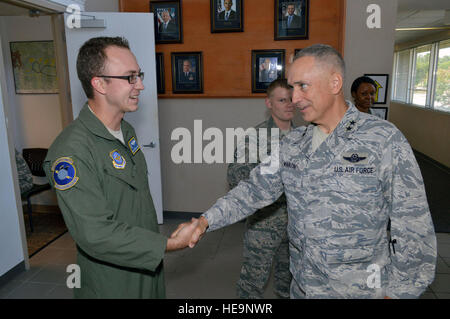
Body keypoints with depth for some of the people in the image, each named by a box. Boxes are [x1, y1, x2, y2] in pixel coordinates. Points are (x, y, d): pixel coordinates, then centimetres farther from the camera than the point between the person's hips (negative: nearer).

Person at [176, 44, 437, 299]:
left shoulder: (385, 140, -15)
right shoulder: (292, 144, 0)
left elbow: (414, 230, -12)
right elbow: (255, 190, 2)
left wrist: (396, 292, -9)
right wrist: (206, 221, -9)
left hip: (361, 289, -4)